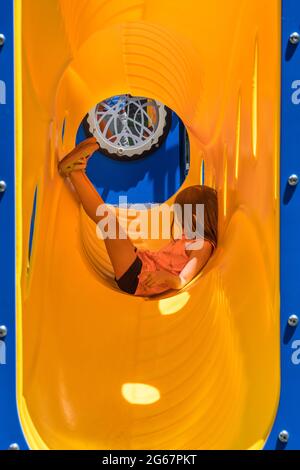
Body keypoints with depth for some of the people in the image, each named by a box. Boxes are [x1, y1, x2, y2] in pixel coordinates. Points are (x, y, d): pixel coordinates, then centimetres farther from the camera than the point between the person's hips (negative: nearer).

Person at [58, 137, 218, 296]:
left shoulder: (202, 246, -12)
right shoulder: (188, 236, 16)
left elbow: (181, 282, -24)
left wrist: (166, 276, -43)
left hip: (135, 278, -9)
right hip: (139, 264, 10)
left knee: (107, 216, -21)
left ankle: (73, 170, -6)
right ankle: (78, 172, 3)